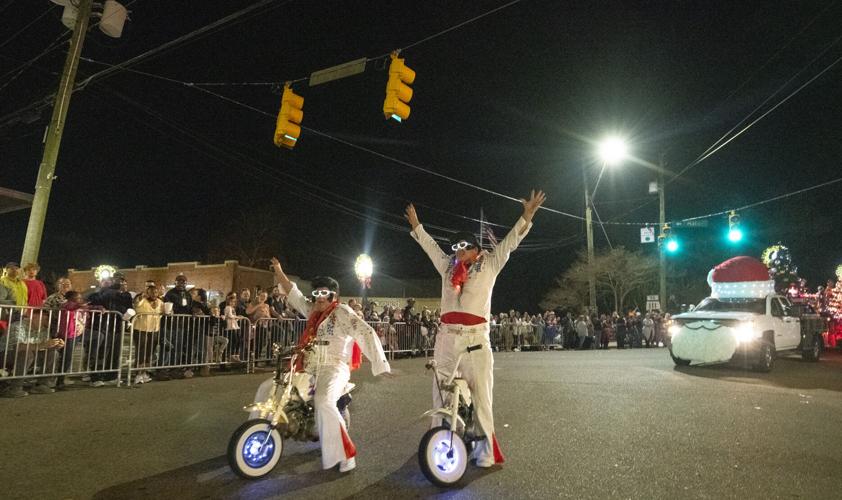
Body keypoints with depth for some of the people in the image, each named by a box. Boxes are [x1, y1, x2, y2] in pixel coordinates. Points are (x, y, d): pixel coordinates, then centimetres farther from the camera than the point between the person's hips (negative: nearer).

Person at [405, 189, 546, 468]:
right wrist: (416, 225, 37)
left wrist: (527, 217, -1)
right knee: (441, 395, 9)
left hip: (475, 340, -4)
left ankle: (485, 452, 7)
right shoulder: (448, 267, 17)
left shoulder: (489, 266, 8)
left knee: (480, 396, -2)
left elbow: (509, 243, 4)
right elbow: (430, 246, 29)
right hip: (446, 340, 4)